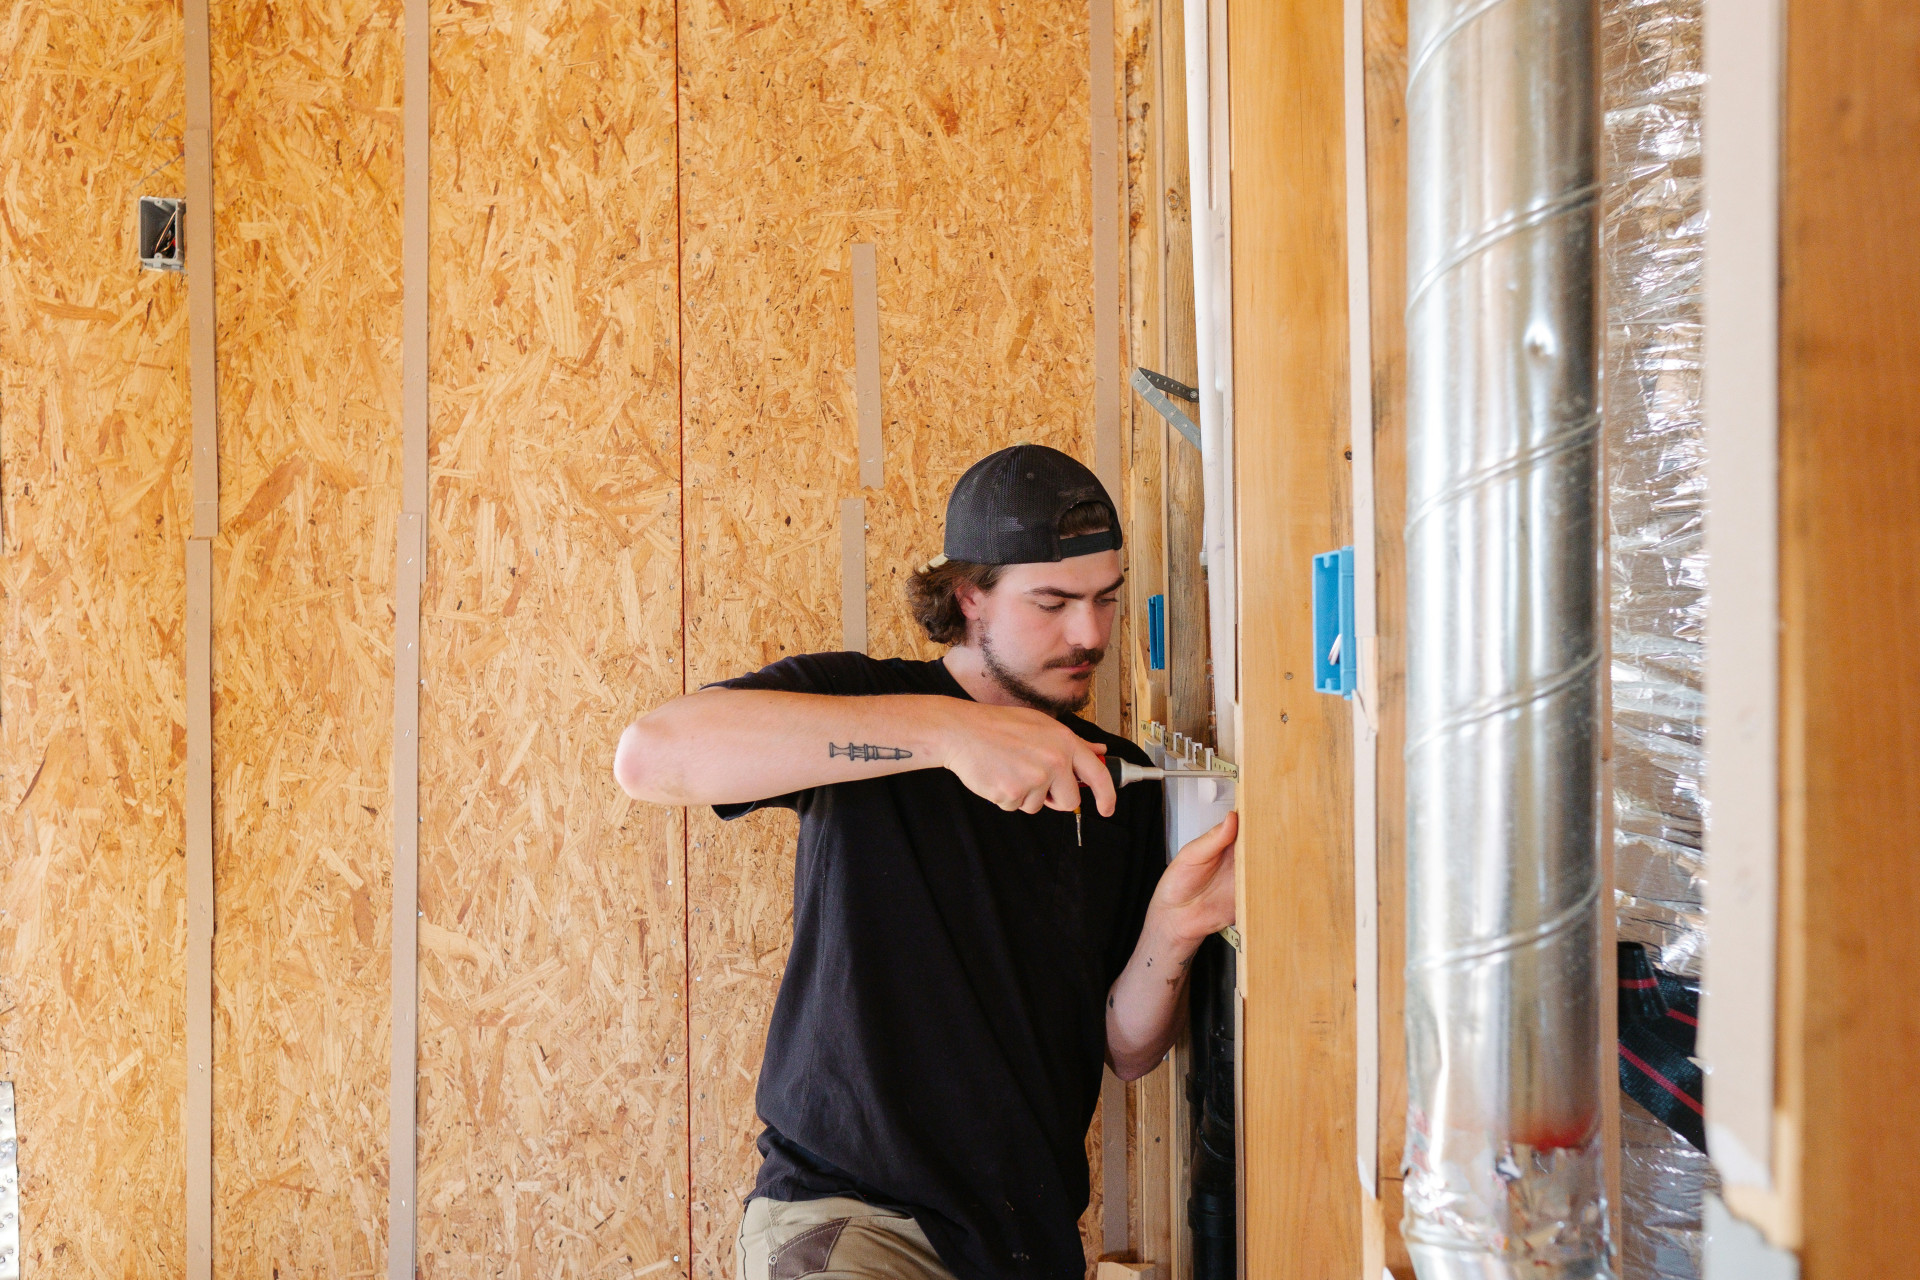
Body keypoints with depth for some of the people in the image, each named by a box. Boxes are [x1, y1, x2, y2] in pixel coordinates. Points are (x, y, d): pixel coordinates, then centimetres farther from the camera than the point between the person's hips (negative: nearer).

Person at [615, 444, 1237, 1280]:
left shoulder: (1118, 781, 7)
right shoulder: (860, 701, -3)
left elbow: (1126, 1053, 8)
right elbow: (649, 756, -23)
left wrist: (1171, 934, -13)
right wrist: (945, 730, -26)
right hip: (845, 1212, -5)